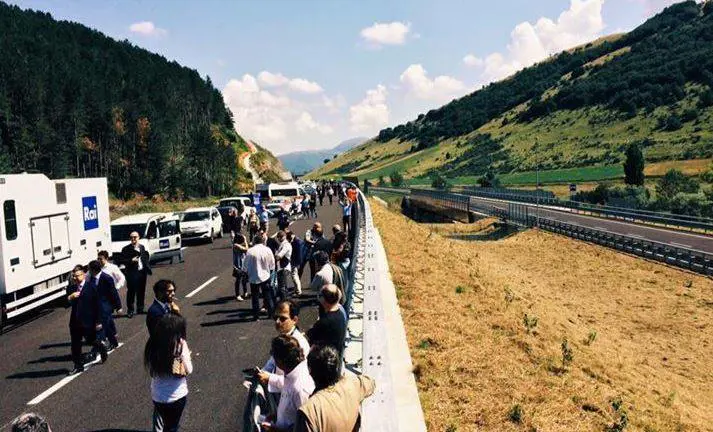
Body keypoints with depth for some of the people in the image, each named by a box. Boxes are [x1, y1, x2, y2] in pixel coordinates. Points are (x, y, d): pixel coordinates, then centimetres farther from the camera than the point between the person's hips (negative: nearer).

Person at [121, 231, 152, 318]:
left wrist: (148, 268, 7)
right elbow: (123, 260, -11)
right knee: (131, 292, -1)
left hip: (142, 272, 5)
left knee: (141, 291, 13)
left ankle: (140, 309, 26)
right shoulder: (126, 249, -6)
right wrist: (131, 260, -25)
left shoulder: (142, 247, 11)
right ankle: (130, 310, 8)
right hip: (132, 273, -5)